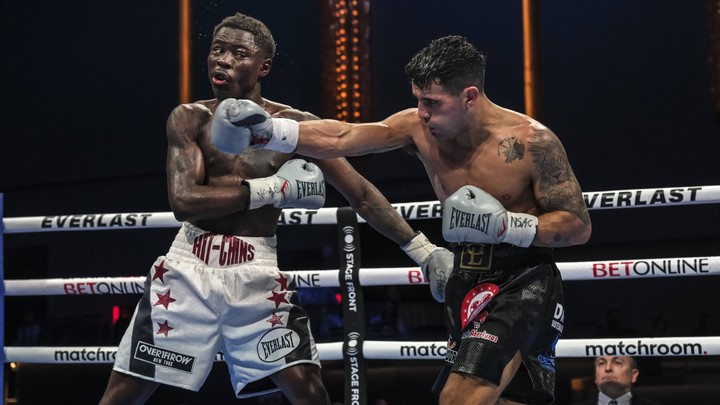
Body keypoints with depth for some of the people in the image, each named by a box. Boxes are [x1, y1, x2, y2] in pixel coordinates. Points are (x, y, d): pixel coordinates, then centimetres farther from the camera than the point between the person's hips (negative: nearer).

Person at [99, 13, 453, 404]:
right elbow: (184, 202, -13)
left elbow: (361, 194, 3)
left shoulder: (295, 126, 1)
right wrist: (274, 188, -15)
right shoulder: (190, 119, 0)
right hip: (189, 268, 0)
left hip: (256, 275, 0)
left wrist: (425, 250, -4)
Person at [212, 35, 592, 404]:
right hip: (467, 284, 6)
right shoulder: (419, 127, -6)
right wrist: (270, 133, -30)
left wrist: (507, 226, -25)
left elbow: (579, 225, -12)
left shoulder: (531, 140, -18)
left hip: (525, 284, -6)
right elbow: (340, 139, -17)